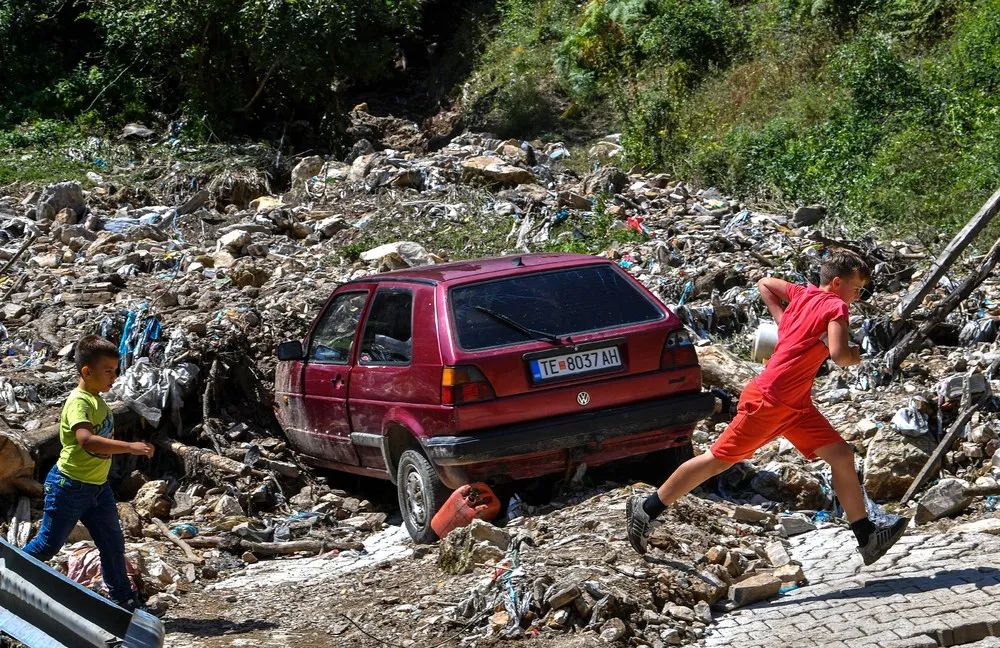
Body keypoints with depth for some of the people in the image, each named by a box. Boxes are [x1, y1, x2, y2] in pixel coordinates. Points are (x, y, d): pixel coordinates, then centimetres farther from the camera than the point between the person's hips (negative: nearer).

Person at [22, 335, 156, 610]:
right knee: (49, 544, 5)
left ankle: (121, 596, 20)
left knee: (113, 542, 10)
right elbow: (87, 440, -41)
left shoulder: (96, 399, 7)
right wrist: (130, 447, -43)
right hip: (69, 486, -8)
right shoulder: (79, 402, -23)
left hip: (98, 487, 8)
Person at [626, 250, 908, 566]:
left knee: (843, 456, 3)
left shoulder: (802, 294, 11)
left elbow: (764, 283, 25)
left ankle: (867, 538, 8)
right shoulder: (836, 306, -12)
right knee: (718, 460, 0)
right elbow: (839, 355, -26)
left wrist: (782, 319, 20)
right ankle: (647, 509, 11)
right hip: (768, 400, -9)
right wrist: (855, 356, -4)